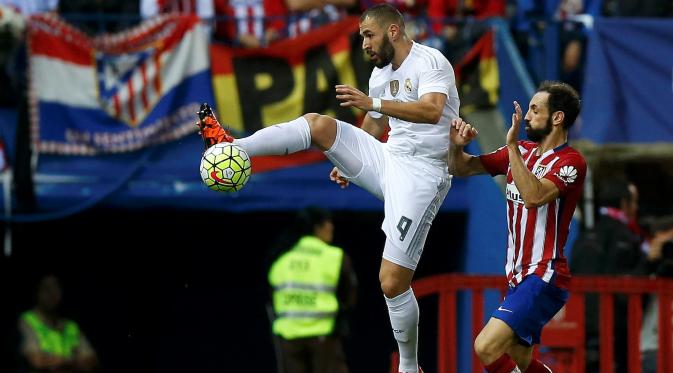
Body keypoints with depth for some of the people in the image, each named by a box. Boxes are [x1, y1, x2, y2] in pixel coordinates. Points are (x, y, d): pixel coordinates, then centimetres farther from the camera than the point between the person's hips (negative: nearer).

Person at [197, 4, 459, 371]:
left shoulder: (429, 62, -13)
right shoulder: (380, 72, 13)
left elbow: (432, 110, -32)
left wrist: (372, 102, -38)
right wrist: (350, 164, 25)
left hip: (421, 175, -8)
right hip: (386, 160, 8)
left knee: (392, 282, -11)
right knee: (319, 125, -11)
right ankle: (232, 147, -14)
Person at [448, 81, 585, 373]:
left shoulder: (570, 162, -12)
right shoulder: (522, 152, 11)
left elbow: (534, 196, -30)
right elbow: (461, 169, 17)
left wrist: (513, 146, -28)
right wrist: (457, 146, -4)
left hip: (543, 279, -9)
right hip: (519, 277, 9)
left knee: (486, 347, -22)